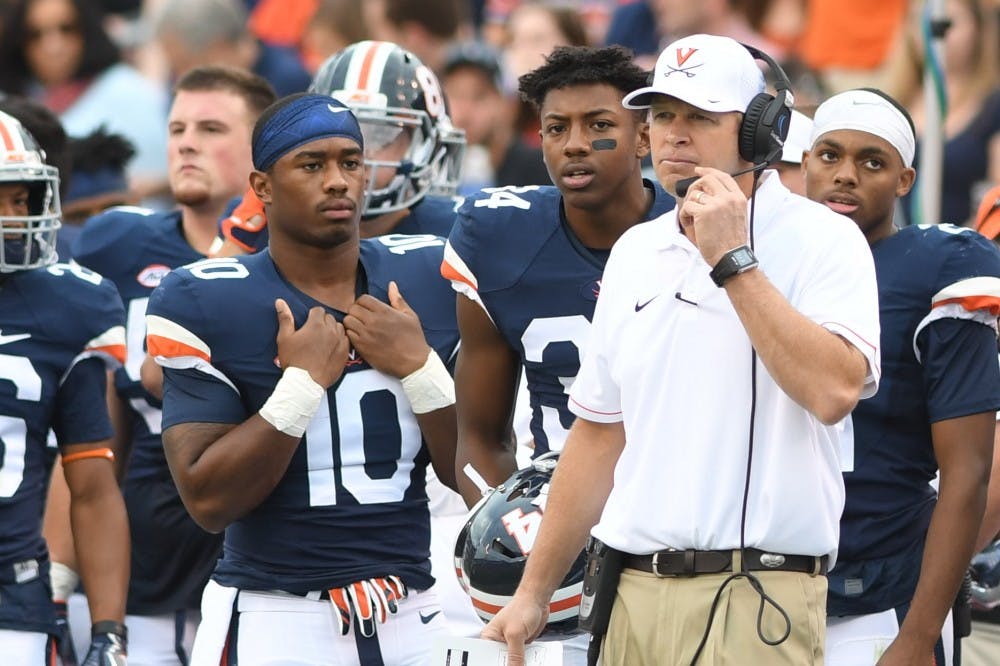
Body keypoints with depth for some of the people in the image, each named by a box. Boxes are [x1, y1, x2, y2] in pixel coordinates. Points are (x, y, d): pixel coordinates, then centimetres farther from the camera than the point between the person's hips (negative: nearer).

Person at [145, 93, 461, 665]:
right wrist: (303, 381, -16)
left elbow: (475, 475, 4)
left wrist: (417, 366, -9)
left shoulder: (431, 282, 5)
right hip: (277, 618, -3)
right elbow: (209, 501, -11)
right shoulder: (205, 305, -6)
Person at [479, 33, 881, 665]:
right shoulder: (636, 253, 15)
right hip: (634, 591, 6)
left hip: (754, 601, -6)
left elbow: (834, 391, -21)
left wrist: (732, 260, -15)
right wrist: (533, 595, 17)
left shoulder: (823, 239, -4)